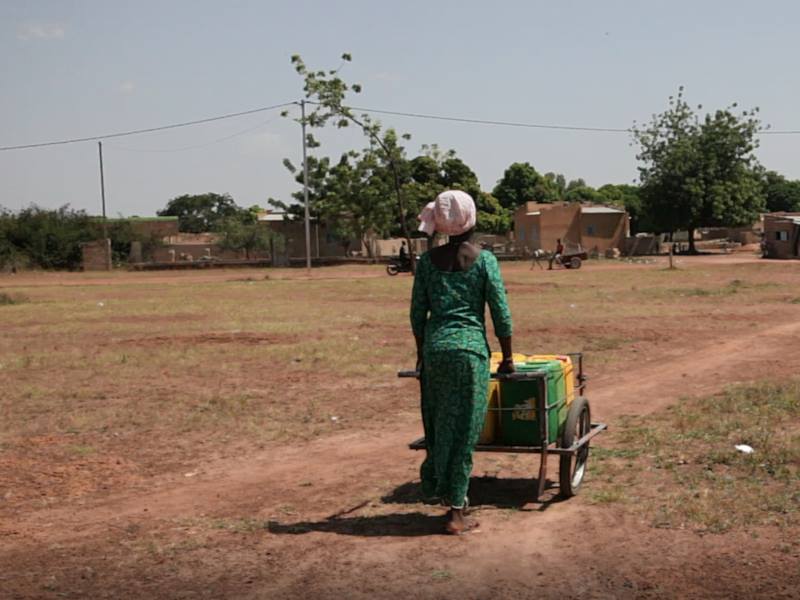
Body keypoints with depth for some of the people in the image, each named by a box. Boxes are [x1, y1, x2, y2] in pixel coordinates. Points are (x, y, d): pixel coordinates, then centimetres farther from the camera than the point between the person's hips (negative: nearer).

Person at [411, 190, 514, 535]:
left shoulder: (428, 261, 6)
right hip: (470, 349, -3)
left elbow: (418, 314, 8)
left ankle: (434, 486, 23)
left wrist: (422, 352, 20)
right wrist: (507, 357, 7)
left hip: (434, 348, 3)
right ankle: (455, 510, 6)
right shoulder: (484, 260, -1)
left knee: (437, 425, 17)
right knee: (463, 431, 2)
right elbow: (500, 313, -2)